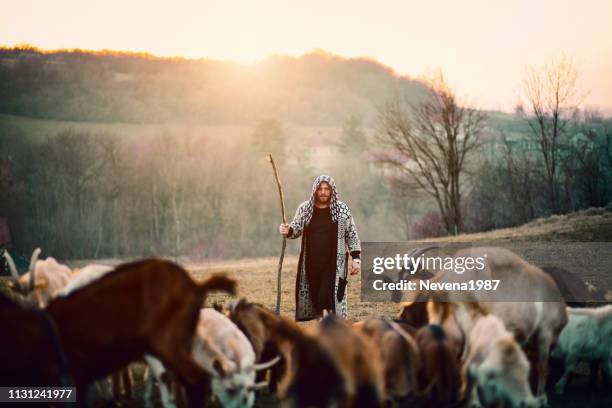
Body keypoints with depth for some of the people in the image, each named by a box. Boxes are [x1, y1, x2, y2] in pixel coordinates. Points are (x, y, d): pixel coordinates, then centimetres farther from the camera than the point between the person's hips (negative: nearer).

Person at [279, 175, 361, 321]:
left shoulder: (342, 210, 0)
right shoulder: (304, 209, 5)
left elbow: (352, 235, 3)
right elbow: (296, 229, 8)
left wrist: (355, 258, -3)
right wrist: (287, 230, -16)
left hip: (334, 265, -3)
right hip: (311, 264, 3)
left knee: (327, 302, -12)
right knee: (314, 300, 5)